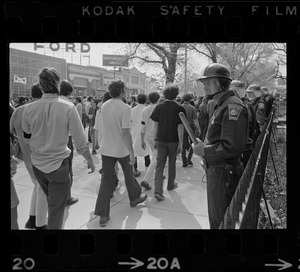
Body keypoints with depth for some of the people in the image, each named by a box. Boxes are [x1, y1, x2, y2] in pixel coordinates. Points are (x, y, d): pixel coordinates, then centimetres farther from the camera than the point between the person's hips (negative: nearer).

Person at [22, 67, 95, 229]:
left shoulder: (29, 109, -8)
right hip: (58, 164, -4)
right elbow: (80, 141, -14)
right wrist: (90, 160, 0)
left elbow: (27, 137, 7)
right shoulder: (68, 108, -16)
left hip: (37, 164, 4)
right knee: (57, 208, 12)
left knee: (51, 200, 27)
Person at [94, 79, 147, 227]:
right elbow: (125, 132, -21)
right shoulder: (125, 107, -17)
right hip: (122, 149, -4)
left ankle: (102, 214, 5)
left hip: (106, 148, 5)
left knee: (106, 179, 5)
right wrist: (132, 152, -16)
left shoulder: (104, 106, 3)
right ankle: (134, 197, 42)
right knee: (128, 174, 19)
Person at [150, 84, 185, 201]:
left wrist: (155, 139, 13)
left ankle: (158, 190, -10)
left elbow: (156, 125, 4)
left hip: (161, 139, 2)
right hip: (173, 140, -2)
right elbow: (180, 127, -10)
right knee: (172, 163, 16)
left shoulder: (159, 107, 1)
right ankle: (171, 184, 34)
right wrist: (180, 143, -5)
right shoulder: (179, 108, -8)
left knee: (159, 164, 2)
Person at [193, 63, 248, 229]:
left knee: (220, 221, 6)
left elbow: (233, 147, -28)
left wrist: (204, 151, -18)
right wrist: (203, 145, 6)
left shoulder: (232, 106, -21)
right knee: (214, 216, 25)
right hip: (215, 170, 10)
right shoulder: (220, 105, 12)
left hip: (224, 174, -10)